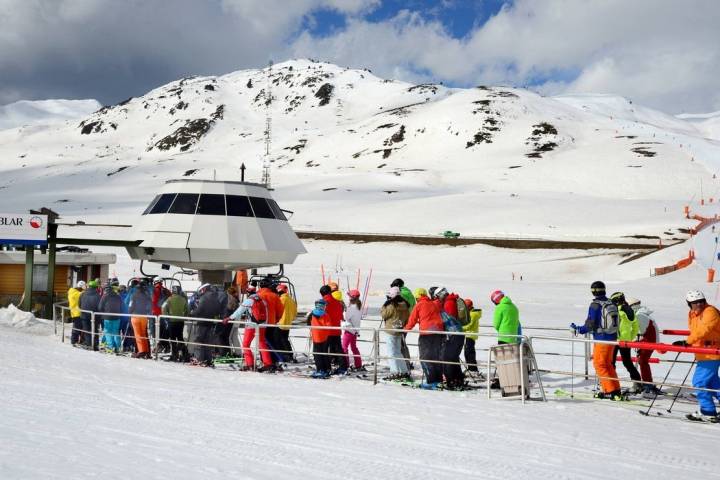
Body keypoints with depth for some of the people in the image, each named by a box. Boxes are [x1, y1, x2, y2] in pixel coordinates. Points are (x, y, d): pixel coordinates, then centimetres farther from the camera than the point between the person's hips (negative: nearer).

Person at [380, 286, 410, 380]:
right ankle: (405, 372, 18)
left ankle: (395, 373, -6)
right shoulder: (405, 306, 4)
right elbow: (407, 318, 12)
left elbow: (383, 314, -7)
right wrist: (404, 328, 22)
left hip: (391, 331, -7)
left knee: (391, 353, -2)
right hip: (400, 331, 7)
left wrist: (384, 305, 2)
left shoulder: (391, 306, -18)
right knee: (398, 353, 18)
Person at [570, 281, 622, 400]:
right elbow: (615, 323, 12)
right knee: (608, 364, 18)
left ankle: (611, 391, -2)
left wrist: (578, 329, 1)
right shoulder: (611, 304, 6)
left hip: (601, 340, -7)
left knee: (599, 364, 2)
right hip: (612, 338, 7)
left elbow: (590, 325, -14)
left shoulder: (595, 305, -14)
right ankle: (616, 390, 20)